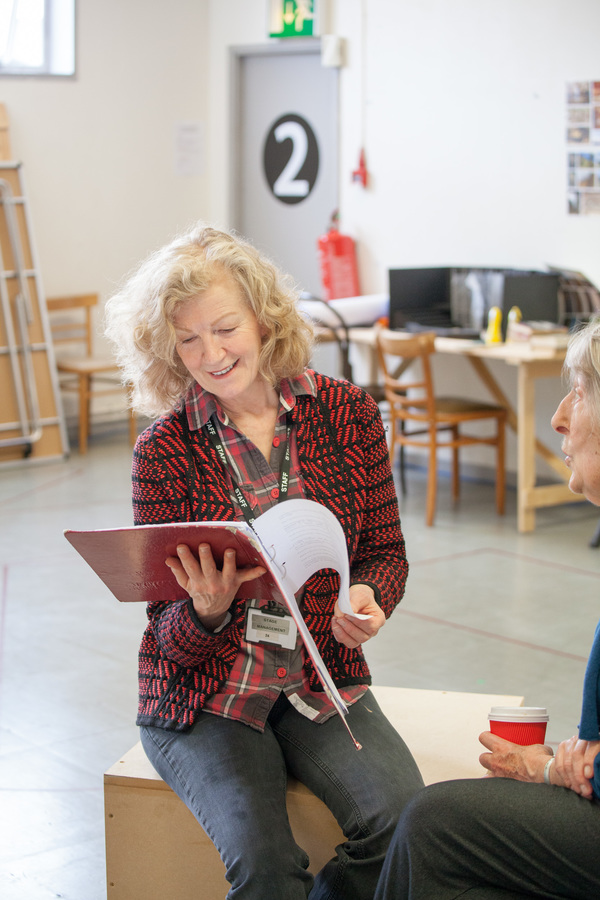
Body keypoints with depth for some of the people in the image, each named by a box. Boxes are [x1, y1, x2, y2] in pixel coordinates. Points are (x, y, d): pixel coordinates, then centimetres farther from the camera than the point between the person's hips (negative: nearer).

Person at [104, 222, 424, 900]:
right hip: (204, 697, -2)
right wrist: (207, 611, -28)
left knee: (402, 819, -23)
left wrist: (368, 597, -15)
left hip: (324, 679, 3)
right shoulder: (164, 450, -6)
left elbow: (385, 550, 8)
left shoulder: (346, 412, 0)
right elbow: (171, 637, -4)